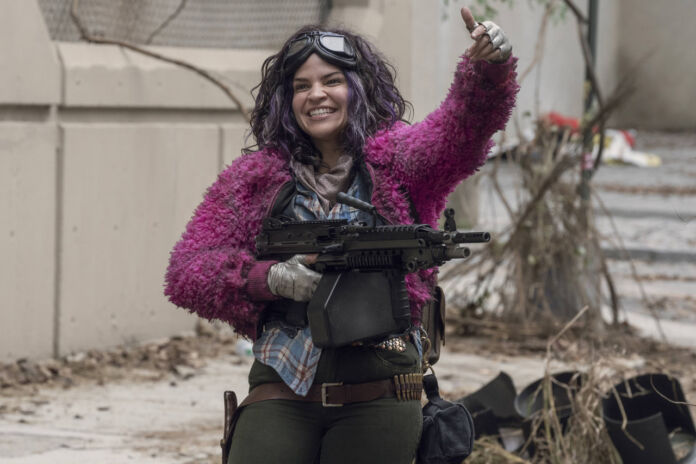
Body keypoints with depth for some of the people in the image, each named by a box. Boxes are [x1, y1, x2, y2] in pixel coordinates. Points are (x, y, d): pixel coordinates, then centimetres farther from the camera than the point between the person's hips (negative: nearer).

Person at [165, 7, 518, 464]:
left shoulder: (395, 160, 5)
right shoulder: (254, 178, 9)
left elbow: (462, 126, -14)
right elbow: (185, 273, 5)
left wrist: (488, 67, -36)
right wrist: (270, 279, -13)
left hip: (378, 398, -1)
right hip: (283, 395, 1)